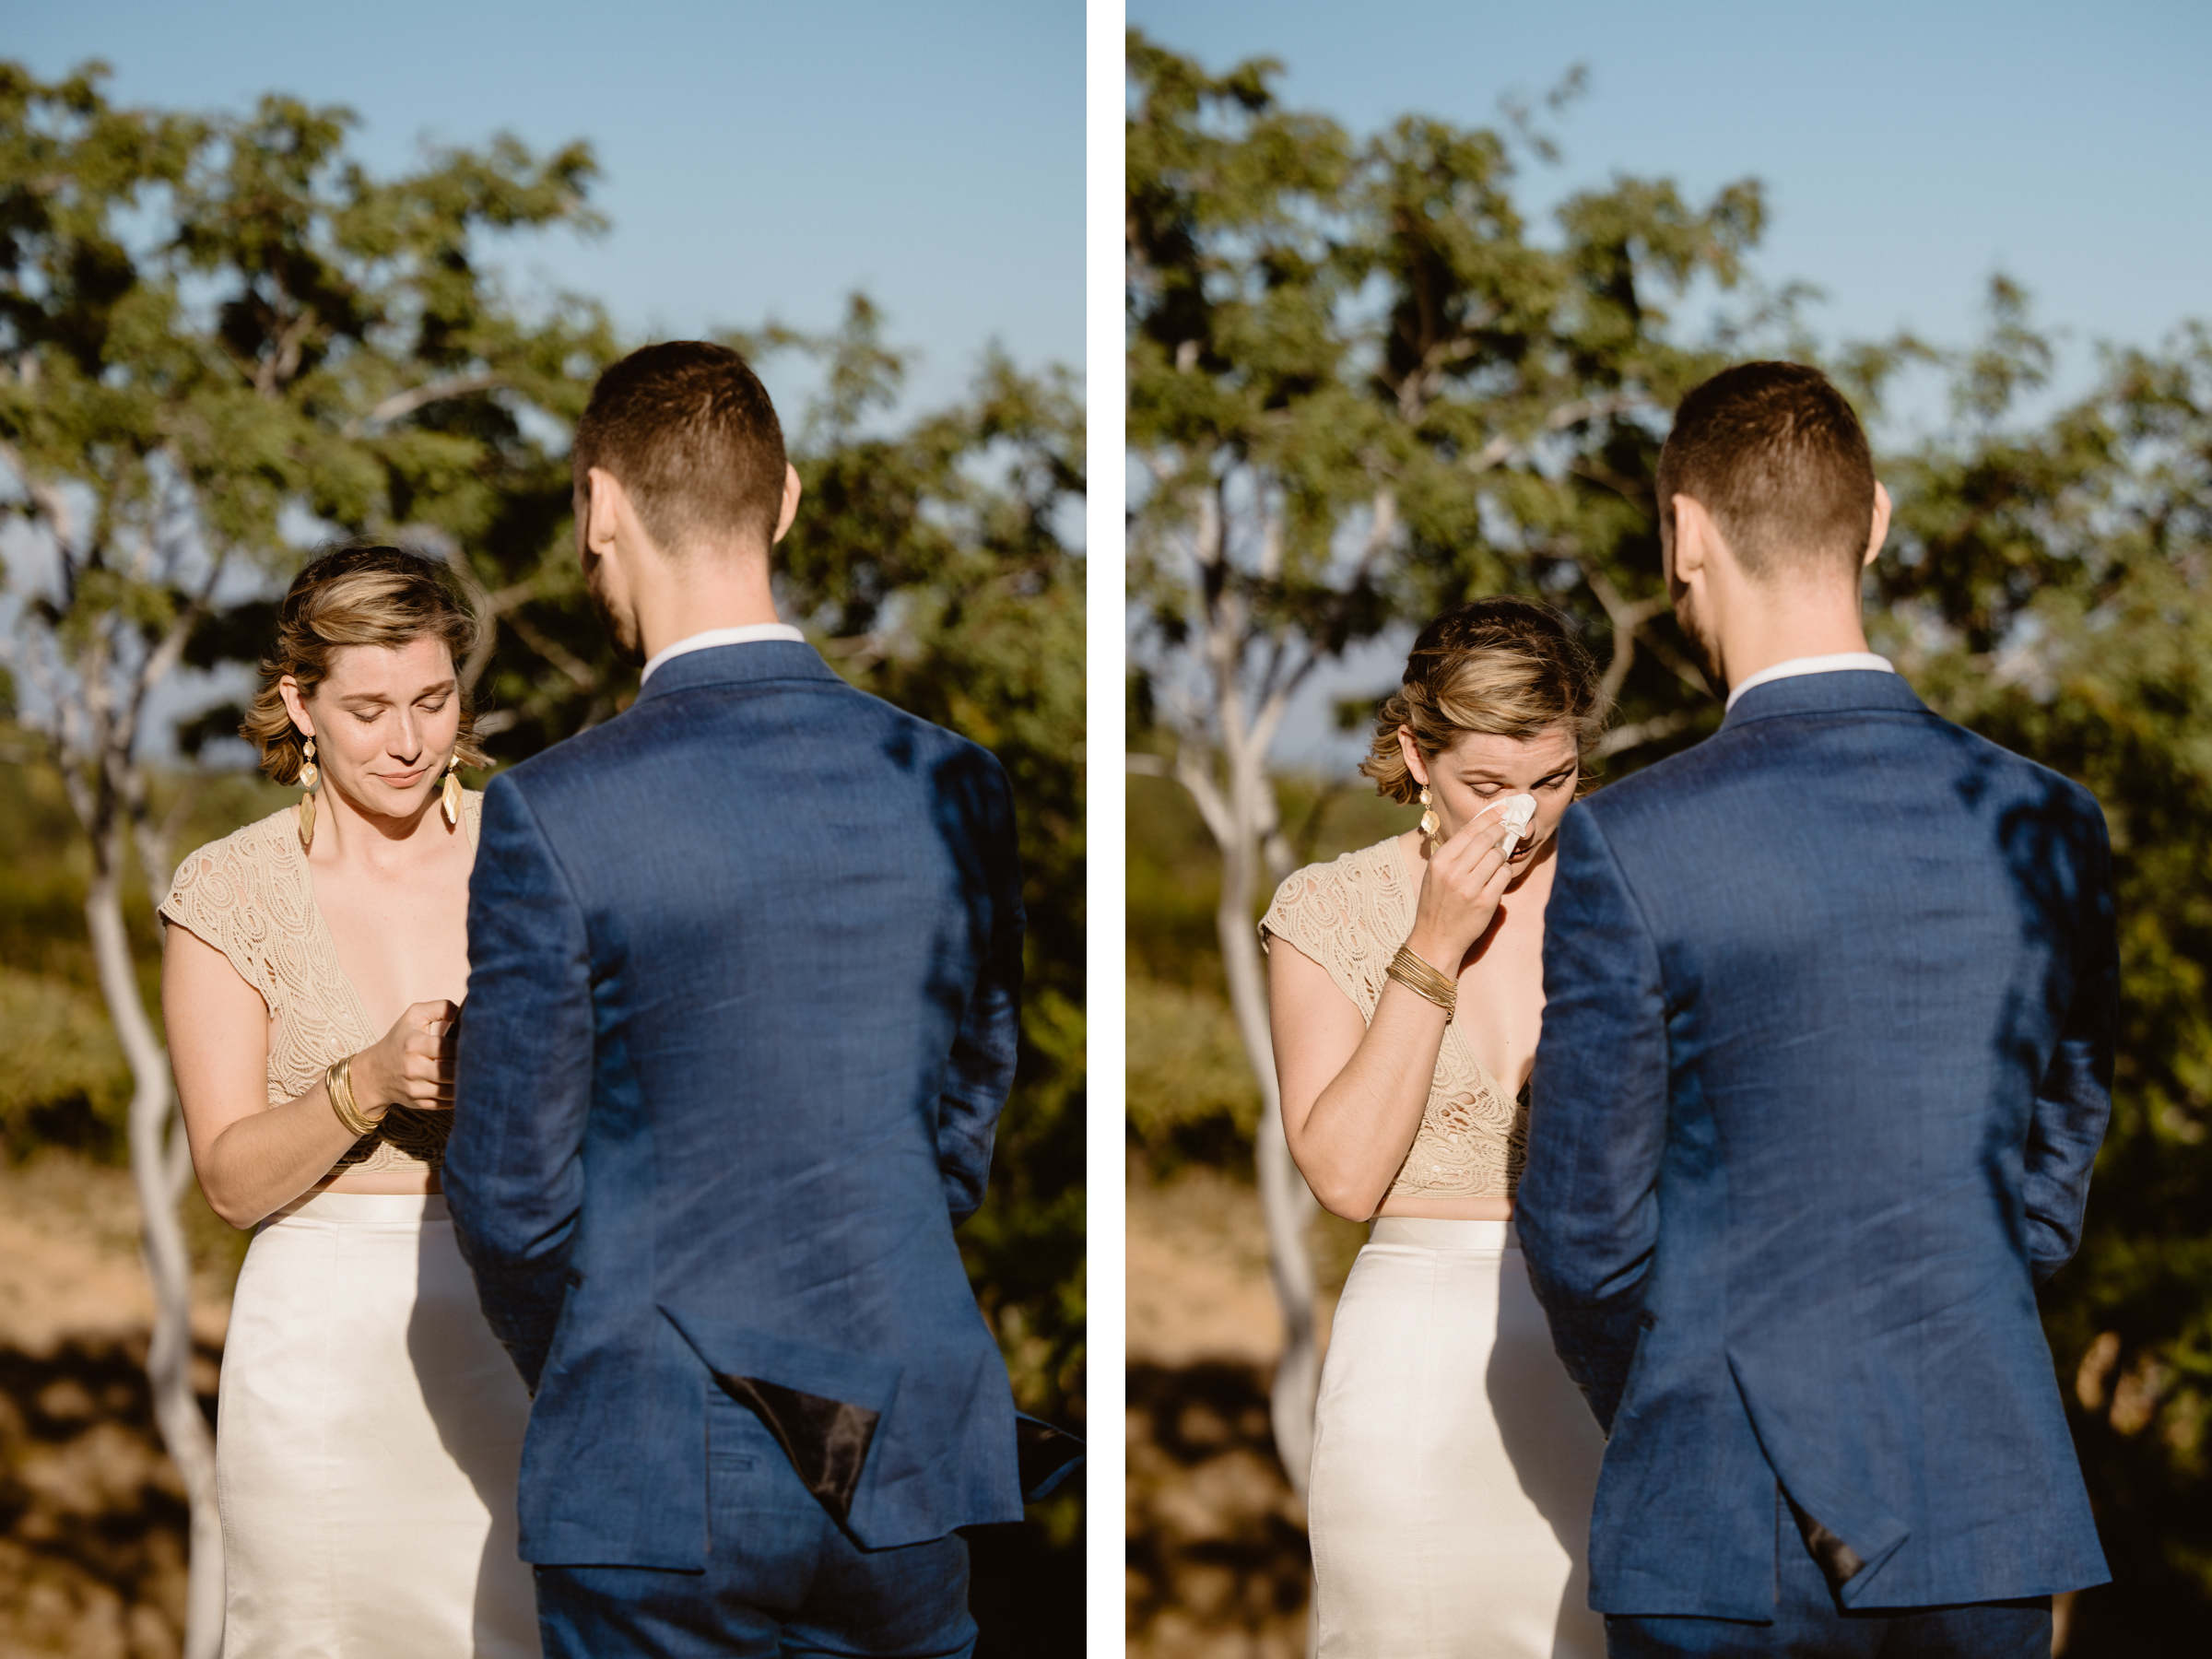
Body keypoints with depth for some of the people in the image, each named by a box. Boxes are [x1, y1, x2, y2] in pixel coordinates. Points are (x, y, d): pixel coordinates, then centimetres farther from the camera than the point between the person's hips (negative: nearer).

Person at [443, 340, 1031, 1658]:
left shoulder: (553, 817, -13)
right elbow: (969, 1120, 8)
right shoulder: (955, 786, -1)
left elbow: (513, 1192, -7)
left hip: (659, 1492, -3)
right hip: (912, 1460, 4)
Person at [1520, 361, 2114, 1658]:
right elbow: (2052, 1181, 10)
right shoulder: (2048, 828, 1)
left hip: (1724, 1549, -3)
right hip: (1991, 1523, 3)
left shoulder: (1630, 846, -12)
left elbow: (1586, 1226, -5)